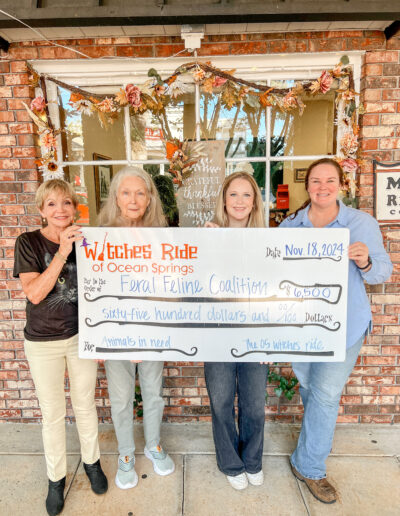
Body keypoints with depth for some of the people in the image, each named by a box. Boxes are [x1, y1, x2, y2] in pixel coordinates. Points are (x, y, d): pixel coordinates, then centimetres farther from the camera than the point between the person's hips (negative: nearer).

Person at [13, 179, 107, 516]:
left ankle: (92, 462, 41)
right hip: (43, 343, -1)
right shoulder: (29, 242, -9)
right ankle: (56, 478, 36)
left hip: (82, 336, 2)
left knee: (85, 405, 17)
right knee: (53, 414, 14)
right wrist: (62, 253, -28)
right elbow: (34, 293, -21)